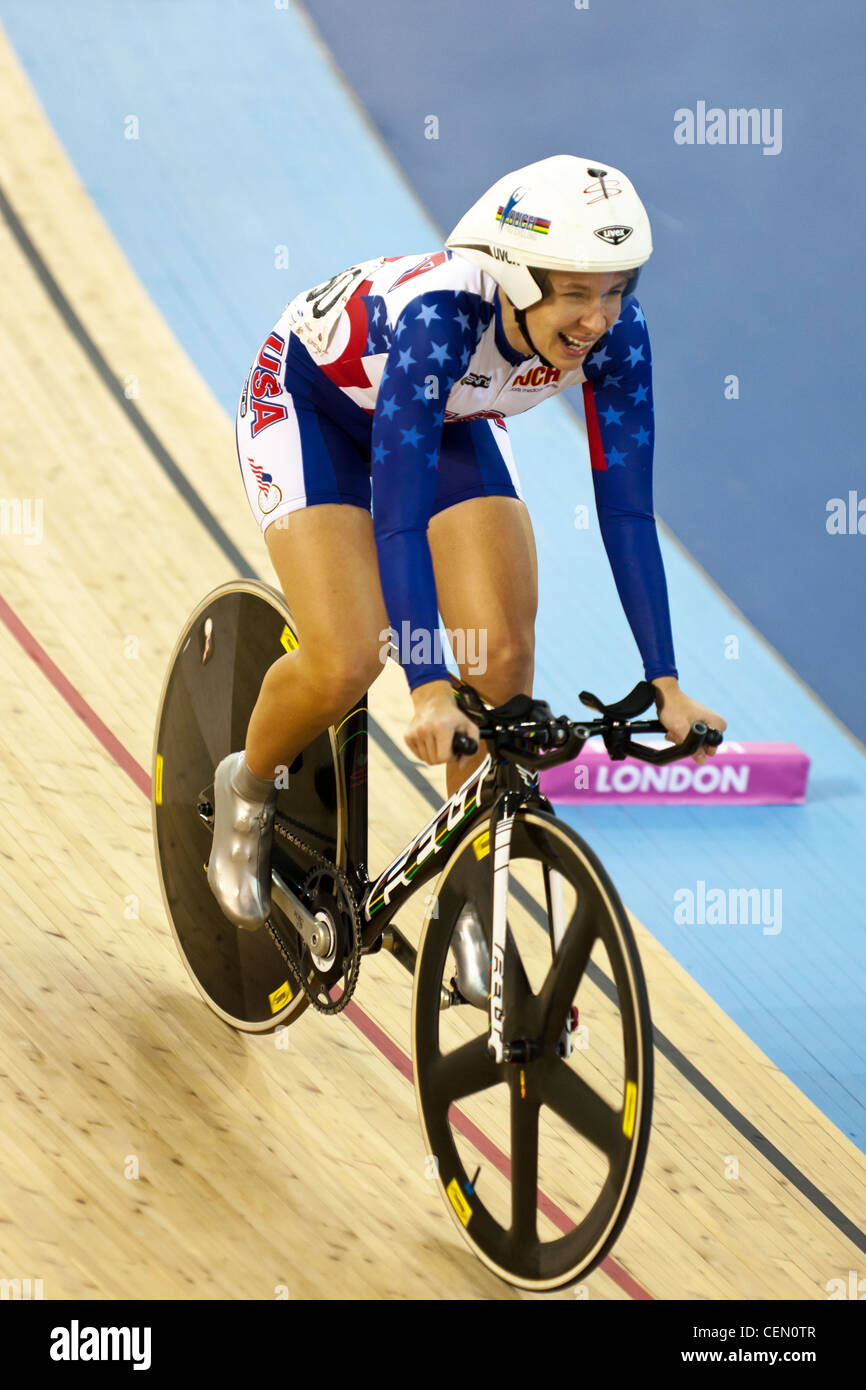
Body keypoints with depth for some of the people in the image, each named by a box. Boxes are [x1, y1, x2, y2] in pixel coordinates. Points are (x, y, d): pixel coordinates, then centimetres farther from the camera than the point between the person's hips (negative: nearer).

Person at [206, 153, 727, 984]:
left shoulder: (614, 331, -27)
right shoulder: (442, 314, -41)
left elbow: (626, 507, -24)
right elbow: (399, 509, -45)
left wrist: (666, 686, -30)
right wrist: (430, 691, -53)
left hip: (448, 421, 5)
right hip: (312, 402, -5)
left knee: (504, 661, -13)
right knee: (346, 664, -21)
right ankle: (247, 788, 11)